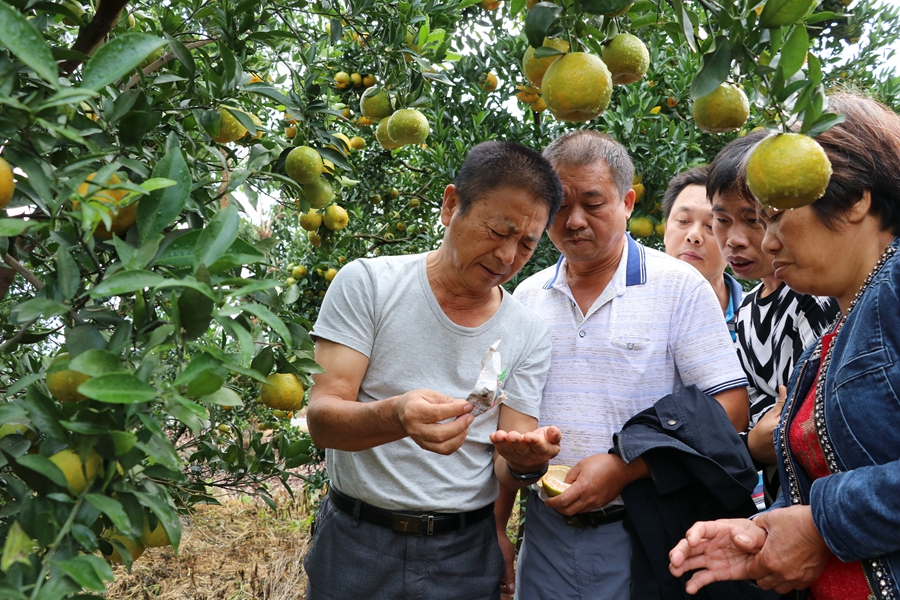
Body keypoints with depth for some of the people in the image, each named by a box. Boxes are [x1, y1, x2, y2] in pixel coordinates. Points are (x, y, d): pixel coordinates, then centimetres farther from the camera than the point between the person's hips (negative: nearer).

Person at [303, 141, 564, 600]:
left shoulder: (528, 334, -2)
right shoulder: (368, 282, -10)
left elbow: (505, 471, -2)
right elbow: (321, 419, -16)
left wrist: (526, 462, -25)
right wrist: (396, 417, -36)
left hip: (467, 555, 2)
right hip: (357, 544, -1)